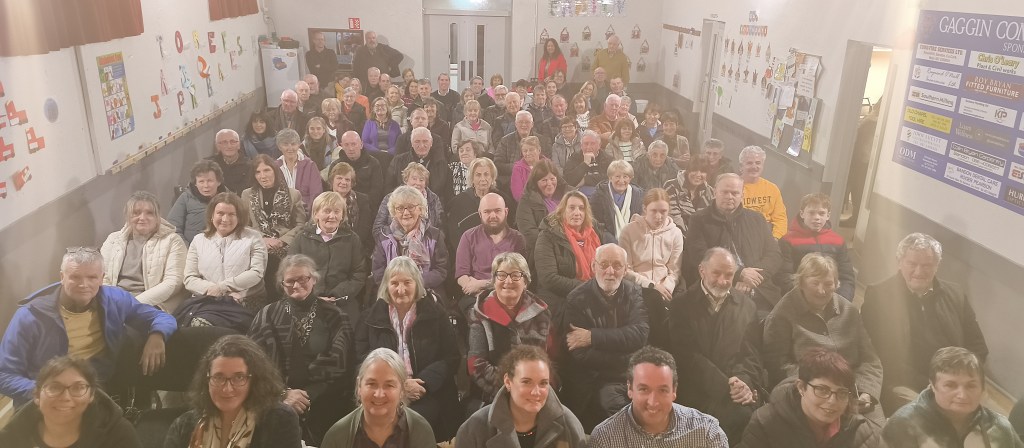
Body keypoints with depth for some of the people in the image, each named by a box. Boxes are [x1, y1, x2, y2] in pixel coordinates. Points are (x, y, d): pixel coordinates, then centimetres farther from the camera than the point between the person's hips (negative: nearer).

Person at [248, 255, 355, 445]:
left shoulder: (335, 317, 4)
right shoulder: (268, 315, 8)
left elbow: (337, 367, -4)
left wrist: (308, 396, -14)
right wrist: (283, 393, -16)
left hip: (323, 409, 0)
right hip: (276, 407, 1)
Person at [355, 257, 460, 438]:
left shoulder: (435, 313, 5)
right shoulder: (372, 316, 8)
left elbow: (450, 358, 3)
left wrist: (424, 383, -14)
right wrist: (398, 385, -11)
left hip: (427, 395, -1)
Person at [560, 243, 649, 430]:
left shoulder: (633, 293, 7)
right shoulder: (577, 299, -4)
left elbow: (639, 334, -10)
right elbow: (581, 355, -13)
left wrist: (593, 337, -16)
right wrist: (629, 359, -11)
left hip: (631, 373, 4)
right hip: (592, 379, -4)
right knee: (613, 403, -30)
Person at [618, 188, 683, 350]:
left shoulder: (675, 233, 6)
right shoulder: (629, 231, -1)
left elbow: (674, 271, 3)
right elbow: (625, 270, -4)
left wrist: (666, 288, -17)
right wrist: (652, 285, -13)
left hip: (663, 290, 2)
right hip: (637, 289, -2)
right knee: (656, 301, -33)